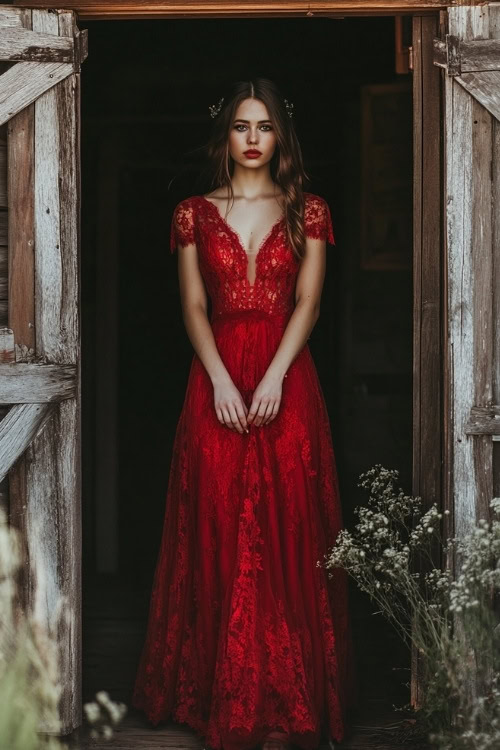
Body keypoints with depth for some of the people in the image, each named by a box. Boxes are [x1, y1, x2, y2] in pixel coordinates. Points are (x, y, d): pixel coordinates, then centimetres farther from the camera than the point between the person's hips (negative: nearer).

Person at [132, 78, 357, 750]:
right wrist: (221, 380, -13)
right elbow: (194, 306, 2)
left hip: (287, 378, 0)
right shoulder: (194, 215, 9)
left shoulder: (308, 212, 7)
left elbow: (307, 301, -1)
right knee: (220, 529, 0)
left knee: (289, 530, -2)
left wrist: (273, 377, -15)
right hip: (217, 378, 1)